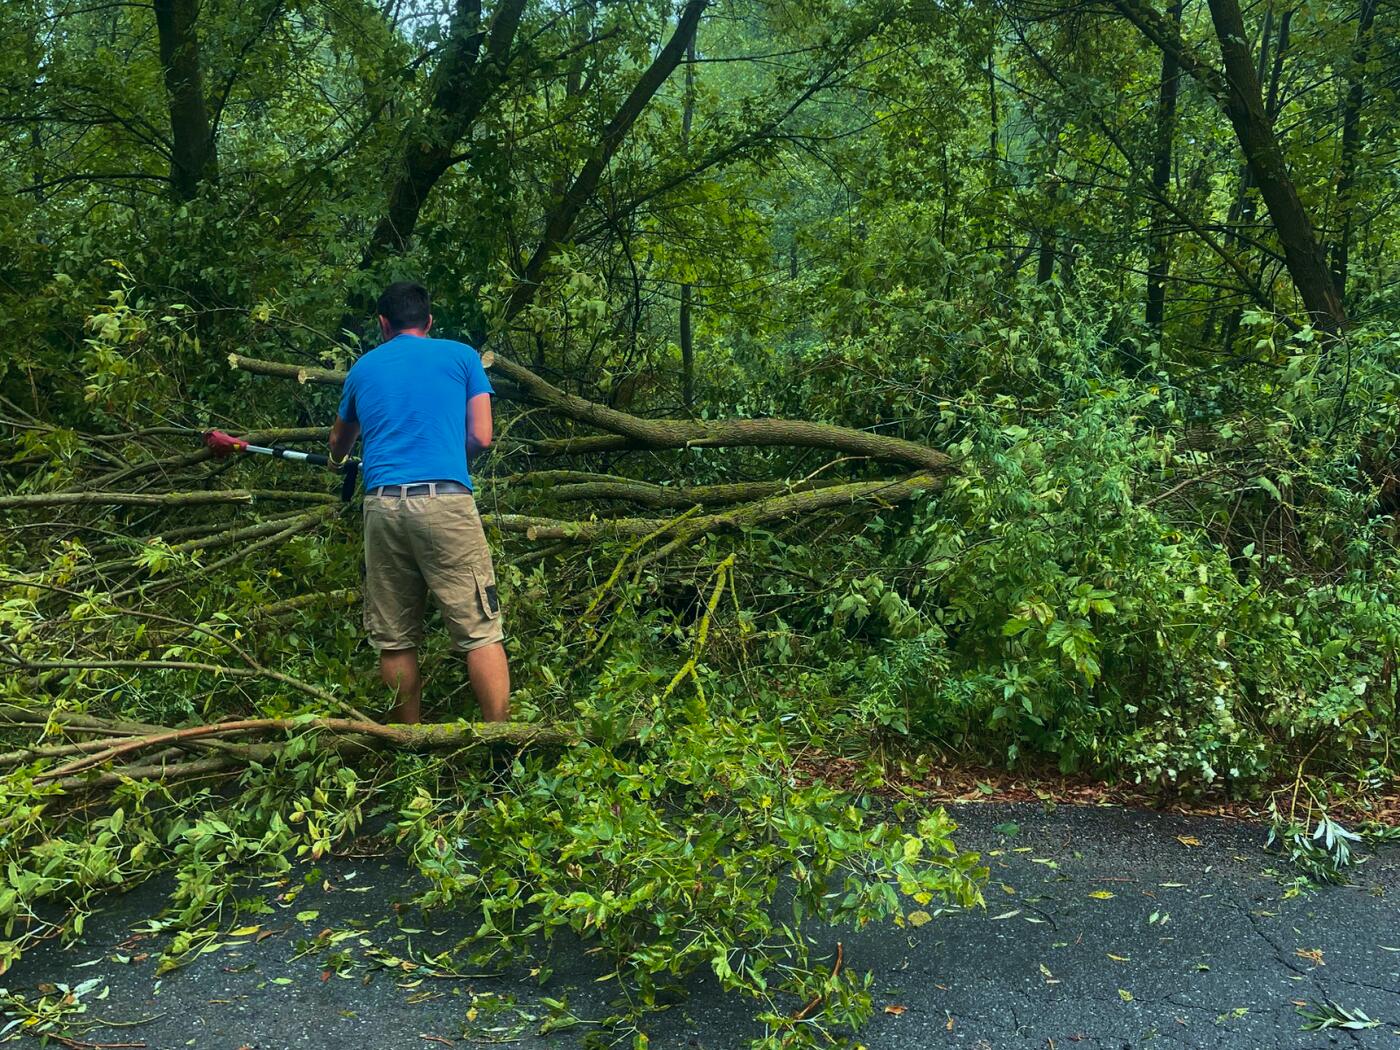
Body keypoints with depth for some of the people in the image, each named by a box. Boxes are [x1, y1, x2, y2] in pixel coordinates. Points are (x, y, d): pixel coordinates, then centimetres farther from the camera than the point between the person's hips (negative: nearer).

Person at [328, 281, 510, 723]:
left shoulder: (363, 367, 21)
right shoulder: (461, 356, 12)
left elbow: (339, 442, 38)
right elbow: (481, 438, 6)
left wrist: (337, 463, 61)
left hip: (382, 504, 3)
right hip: (446, 500, -3)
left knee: (395, 640, 10)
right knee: (481, 631, -2)